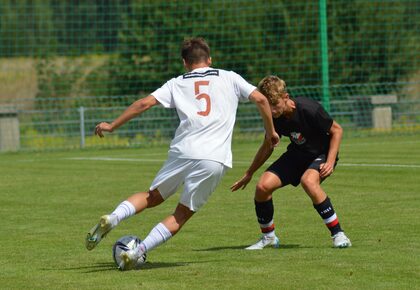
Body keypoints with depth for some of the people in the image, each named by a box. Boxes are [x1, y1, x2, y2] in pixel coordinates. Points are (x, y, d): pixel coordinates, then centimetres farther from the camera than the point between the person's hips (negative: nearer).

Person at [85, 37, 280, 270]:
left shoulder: (177, 83, 15)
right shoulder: (229, 78, 15)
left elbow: (144, 103, 8)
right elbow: (260, 99, 9)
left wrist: (112, 125, 16)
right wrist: (270, 131, 22)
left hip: (182, 152, 1)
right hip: (215, 160, -1)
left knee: (153, 197, 22)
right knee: (182, 215, 8)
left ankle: (112, 218, -3)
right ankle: (137, 253, -7)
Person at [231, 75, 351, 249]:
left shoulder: (308, 109, -28)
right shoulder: (274, 118, -10)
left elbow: (336, 130, -15)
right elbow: (267, 147, 9)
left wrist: (330, 162, -25)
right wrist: (248, 174, 15)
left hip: (322, 154, -6)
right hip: (296, 155, 6)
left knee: (308, 181, -38)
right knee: (263, 185, -14)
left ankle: (338, 234, -26)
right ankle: (268, 237, 10)